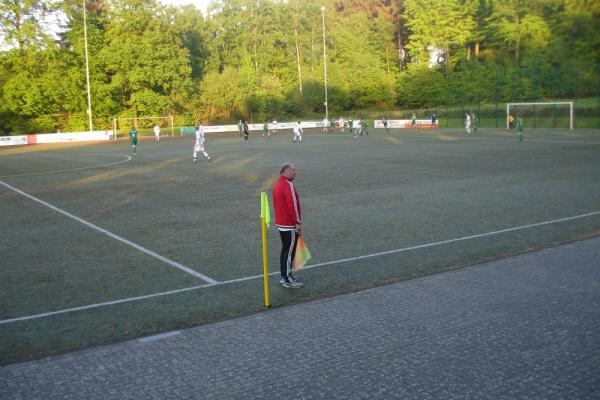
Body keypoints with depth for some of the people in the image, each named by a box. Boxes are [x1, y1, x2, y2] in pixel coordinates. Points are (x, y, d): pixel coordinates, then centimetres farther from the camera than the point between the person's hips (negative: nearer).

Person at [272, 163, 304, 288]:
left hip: (280, 224, 10)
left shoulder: (277, 184, 12)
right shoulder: (288, 185, -18)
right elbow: (293, 205, -22)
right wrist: (298, 222, -17)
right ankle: (288, 279, 2)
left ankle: (284, 277, 22)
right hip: (290, 225, -10)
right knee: (290, 251, -3)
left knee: (285, 250, 16)